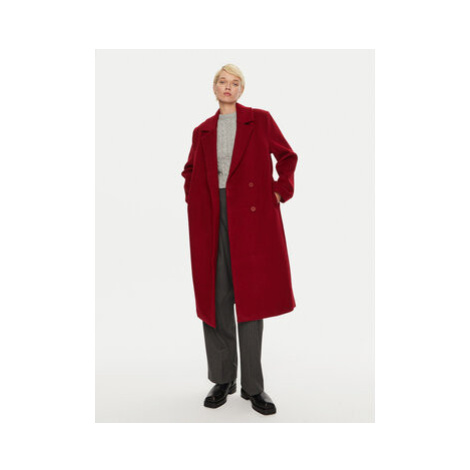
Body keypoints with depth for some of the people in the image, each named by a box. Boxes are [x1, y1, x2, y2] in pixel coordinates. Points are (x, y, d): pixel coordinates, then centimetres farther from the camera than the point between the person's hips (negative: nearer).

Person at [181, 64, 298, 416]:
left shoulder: (260, 120, 8)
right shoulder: (202, 132, 15)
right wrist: (194, 200, 10)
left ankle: (253, 386, 9)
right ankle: (222, 380, 17)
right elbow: (191, 172, 26)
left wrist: (280, 191, 1)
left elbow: (287, 156, 12)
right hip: (211, 220, 3)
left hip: (252, 216, -2)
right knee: (215, 297, 3)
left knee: (251, 296, -2)